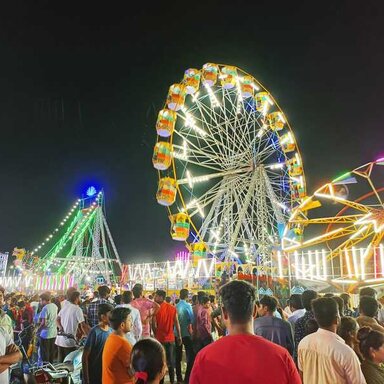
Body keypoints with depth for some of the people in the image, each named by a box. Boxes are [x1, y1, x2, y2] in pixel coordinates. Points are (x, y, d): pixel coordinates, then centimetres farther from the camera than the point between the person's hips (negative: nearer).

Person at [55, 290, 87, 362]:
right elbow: (82, 326, -16)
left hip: (60, 340, 7)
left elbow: (57, 320, 10)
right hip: (69, 341, -7)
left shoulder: (64, 307, 9)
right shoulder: (77, 309, -14)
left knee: (61, 362, 17)